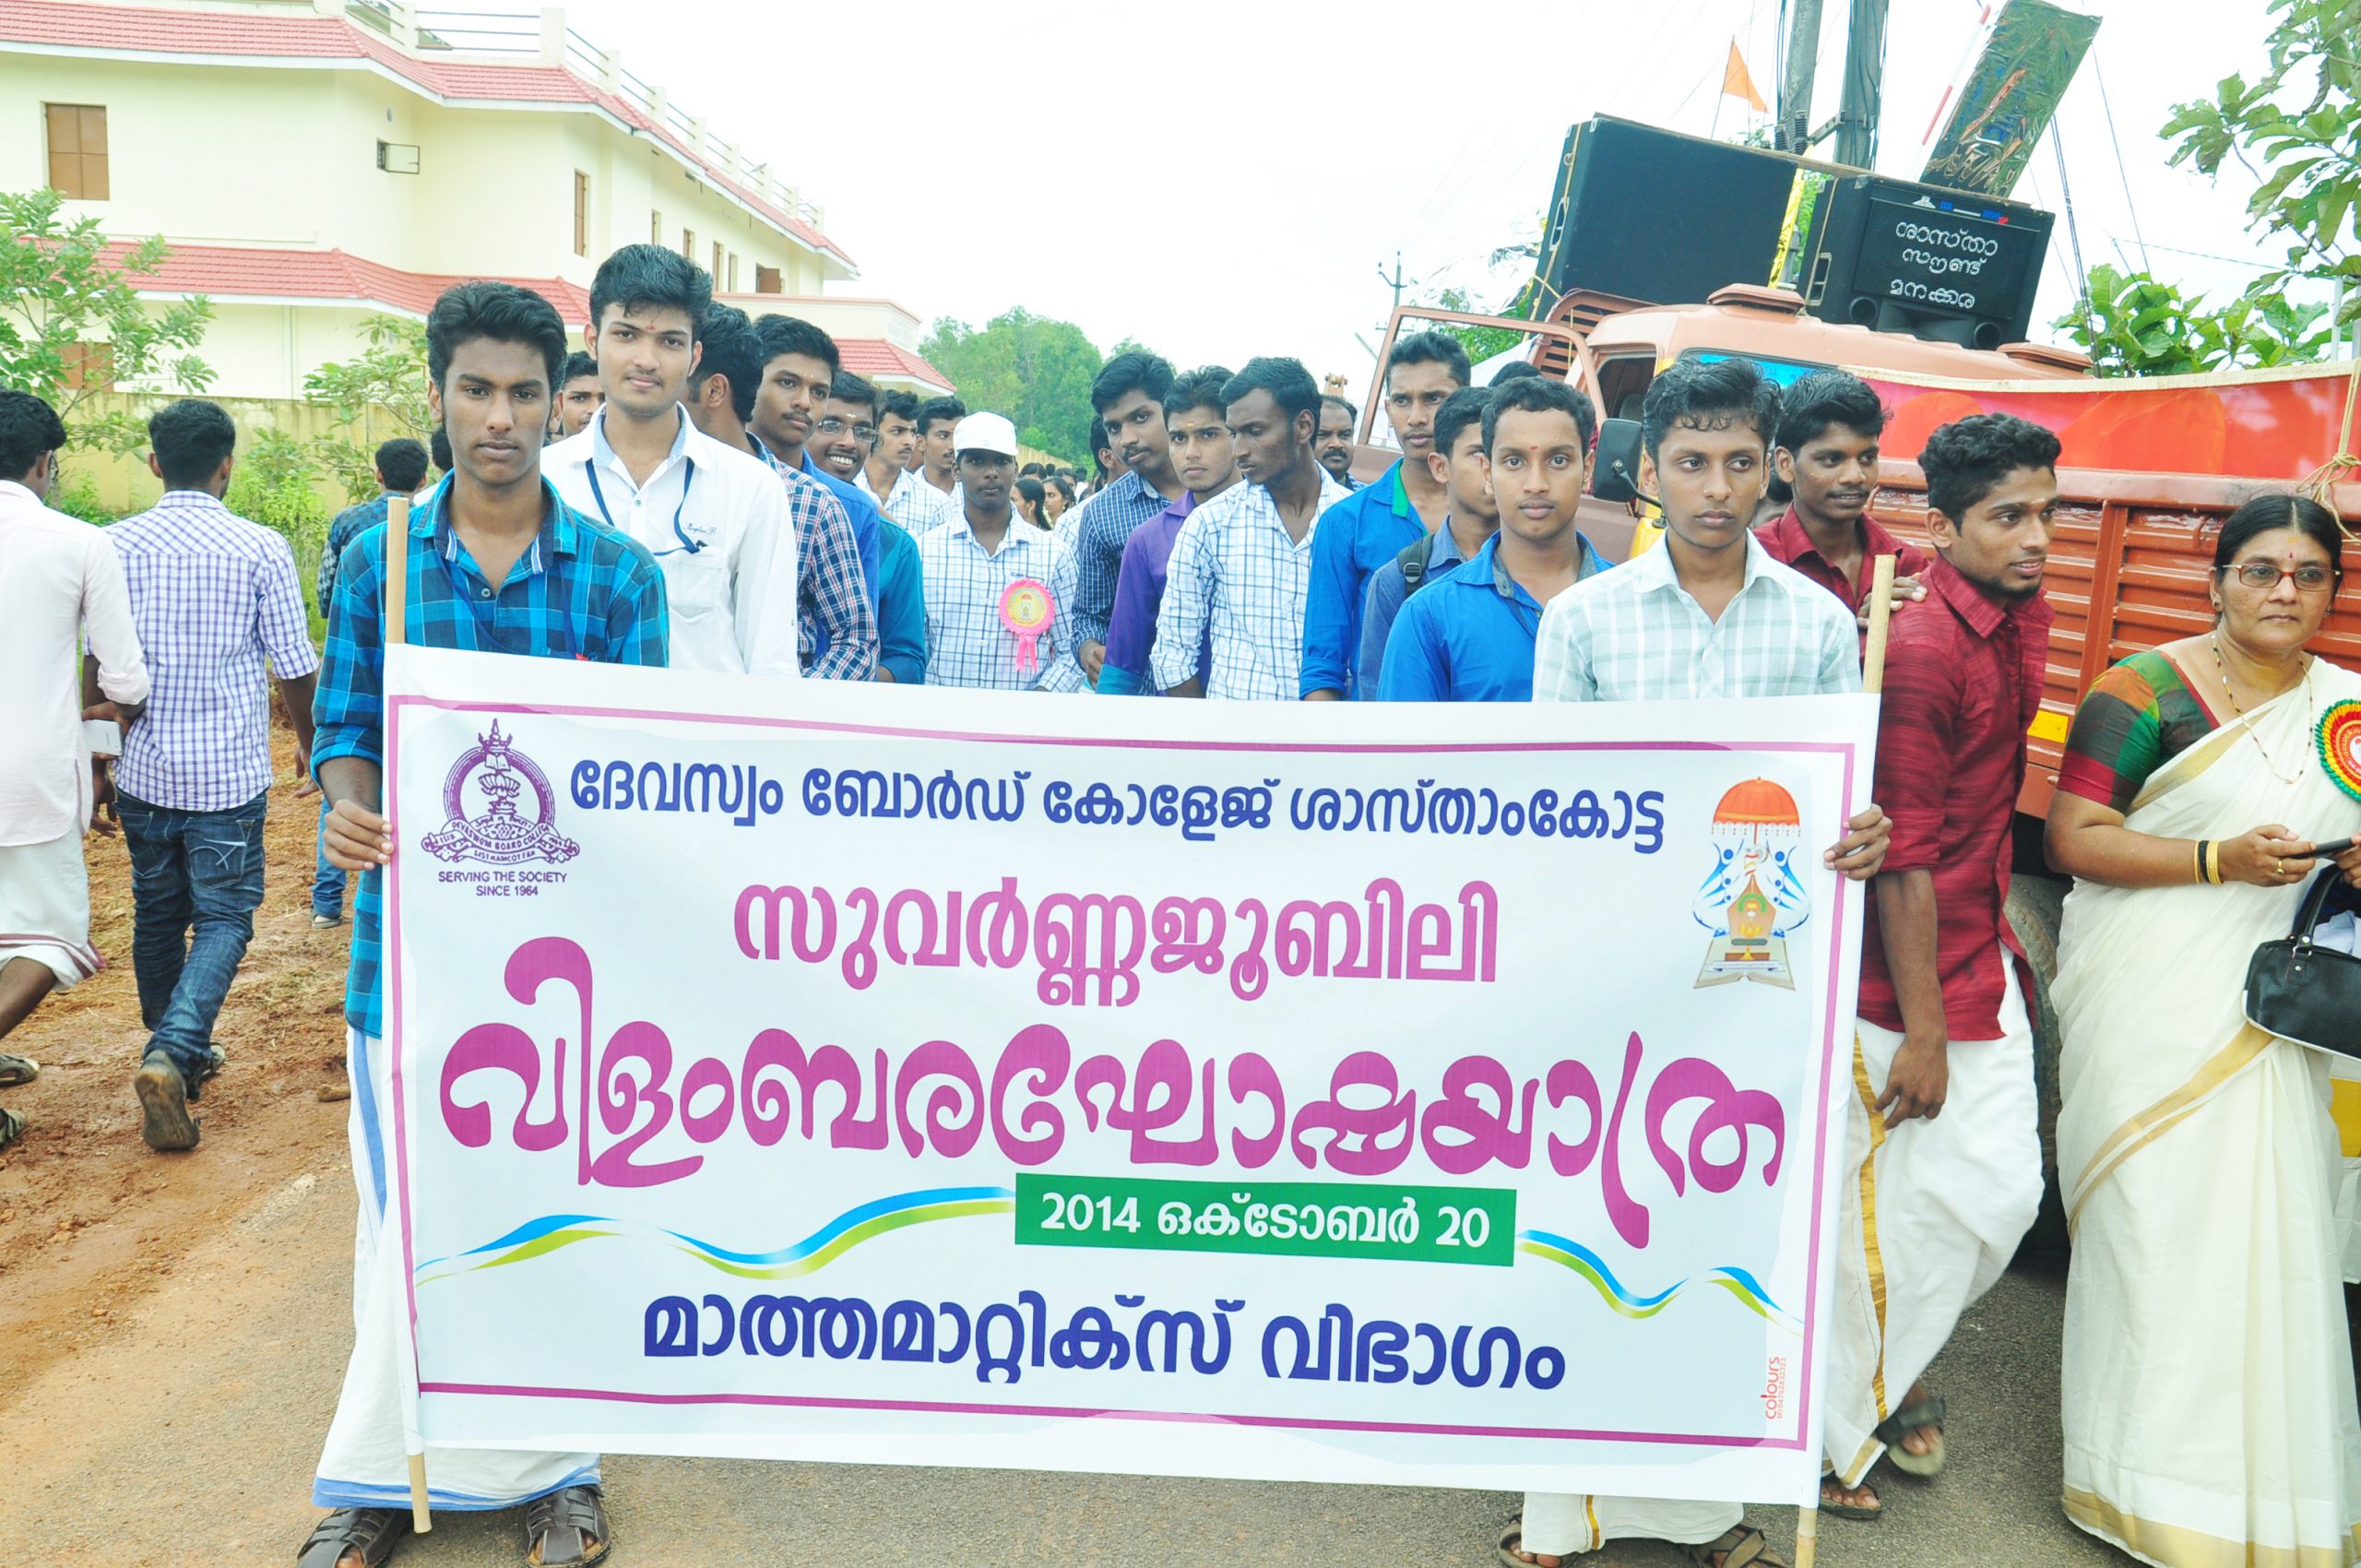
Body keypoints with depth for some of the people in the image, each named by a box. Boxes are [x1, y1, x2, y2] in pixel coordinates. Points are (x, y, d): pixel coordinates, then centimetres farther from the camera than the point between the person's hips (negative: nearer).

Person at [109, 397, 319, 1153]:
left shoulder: (119, 544, 0)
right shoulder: (261, 549, -8)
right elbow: (294, 665, -3)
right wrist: (308, 742, 15)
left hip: (143, 771, 3)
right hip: (228, 773, -3)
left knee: (156, 915, 18)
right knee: (223, 920, 4)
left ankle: (172, 1054, 32)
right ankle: (173, 1051, -17)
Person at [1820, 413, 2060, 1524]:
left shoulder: (2024, 617, 7)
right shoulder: (1919, 651, -21)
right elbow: (1904, 856, -21)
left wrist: (2005, 939, 19)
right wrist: (1922, 1029, -18)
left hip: (1986, 964, 9)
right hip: (1903, 976, -8)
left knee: (2004, 1192, 14)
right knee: (1896, 1208, 3)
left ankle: (1889, 1368, 37)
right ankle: (1834, 1430, 24)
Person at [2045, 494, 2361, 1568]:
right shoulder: (2147, 688, -5)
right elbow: (2072, 835, -11)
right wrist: (2218, 859, -20)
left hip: (2271, 1010, 5)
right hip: (2150, 1003, -4)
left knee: (2267, 1229, 4)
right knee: (2156, 1218, -2)